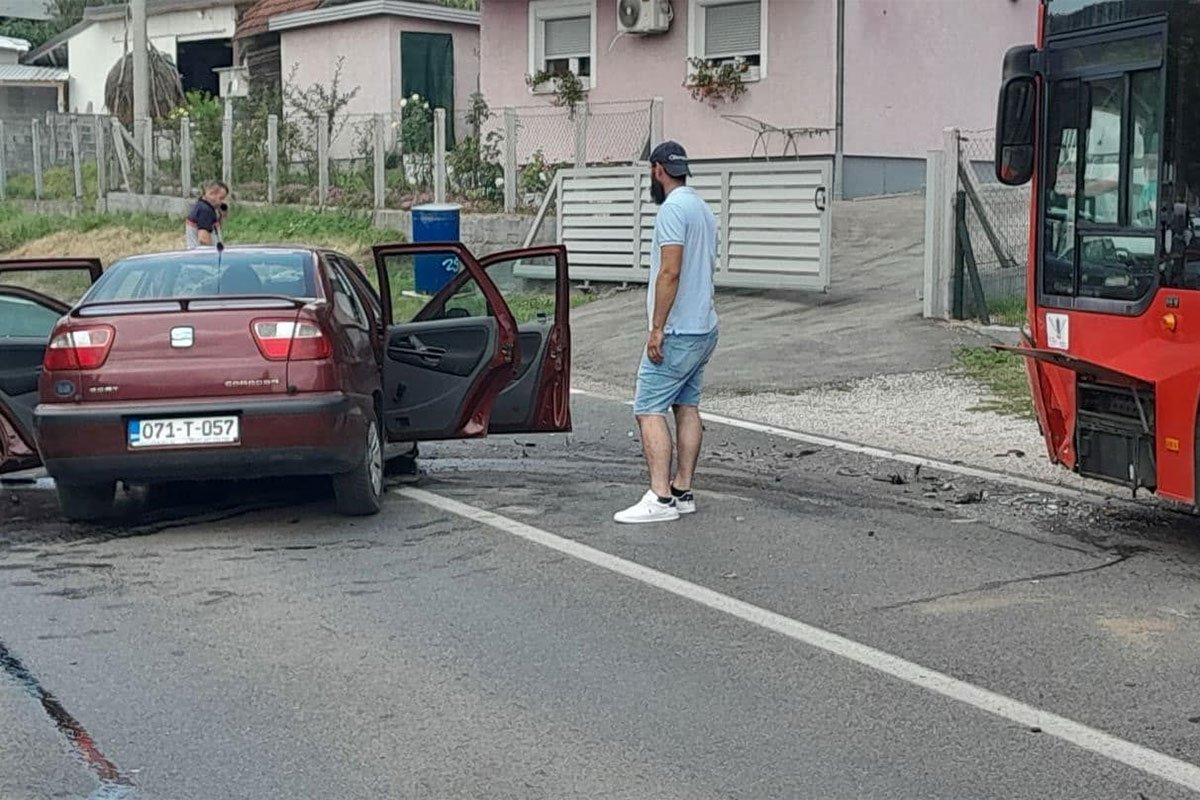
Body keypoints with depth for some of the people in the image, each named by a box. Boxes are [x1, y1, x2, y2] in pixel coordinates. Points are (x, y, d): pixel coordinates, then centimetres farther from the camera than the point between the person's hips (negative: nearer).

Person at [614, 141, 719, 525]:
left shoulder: (673, 209, -15)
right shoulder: (703, 209, 16)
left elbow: (670, 272, -22)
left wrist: (657, 329, -20)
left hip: (678, 333, -10)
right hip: (704, 329, 10)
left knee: (649, 410, -9)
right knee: (687, 407, 13)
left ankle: (660, 498, -14)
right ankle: (683, 492, 16)